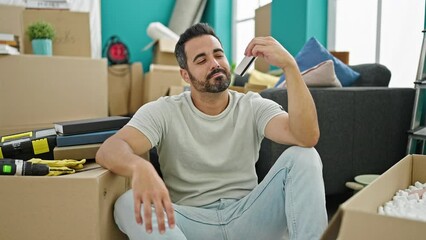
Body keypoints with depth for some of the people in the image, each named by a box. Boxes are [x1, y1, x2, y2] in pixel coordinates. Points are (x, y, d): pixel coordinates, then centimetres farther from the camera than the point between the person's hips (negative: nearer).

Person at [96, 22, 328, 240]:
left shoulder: (254, 106, 1)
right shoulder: (163, 111, -2)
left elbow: (308, 137, -17)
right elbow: (109, 150, -18)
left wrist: (289, 65, -25)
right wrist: (140, 167, -43)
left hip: (248, 217, 1)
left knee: (303, 156, -19)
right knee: (127, 205, -30)